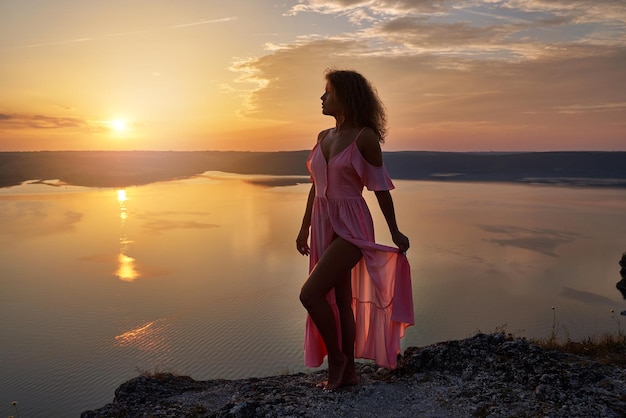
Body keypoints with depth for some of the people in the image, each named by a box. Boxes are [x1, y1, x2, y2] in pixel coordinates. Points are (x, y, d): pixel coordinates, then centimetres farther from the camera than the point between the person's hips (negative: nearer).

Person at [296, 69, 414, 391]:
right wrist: (305, 228, 17)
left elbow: (380, 187, -5)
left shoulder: (365, 136, -9)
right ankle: (347, 371, 25)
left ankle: (336, 356, 10)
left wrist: (395, 233, 0)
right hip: (324, 226, 7)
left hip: (350, 227, -7)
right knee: (339, 300, 13)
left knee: (310, 294, -13)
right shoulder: (323, 137, 10)